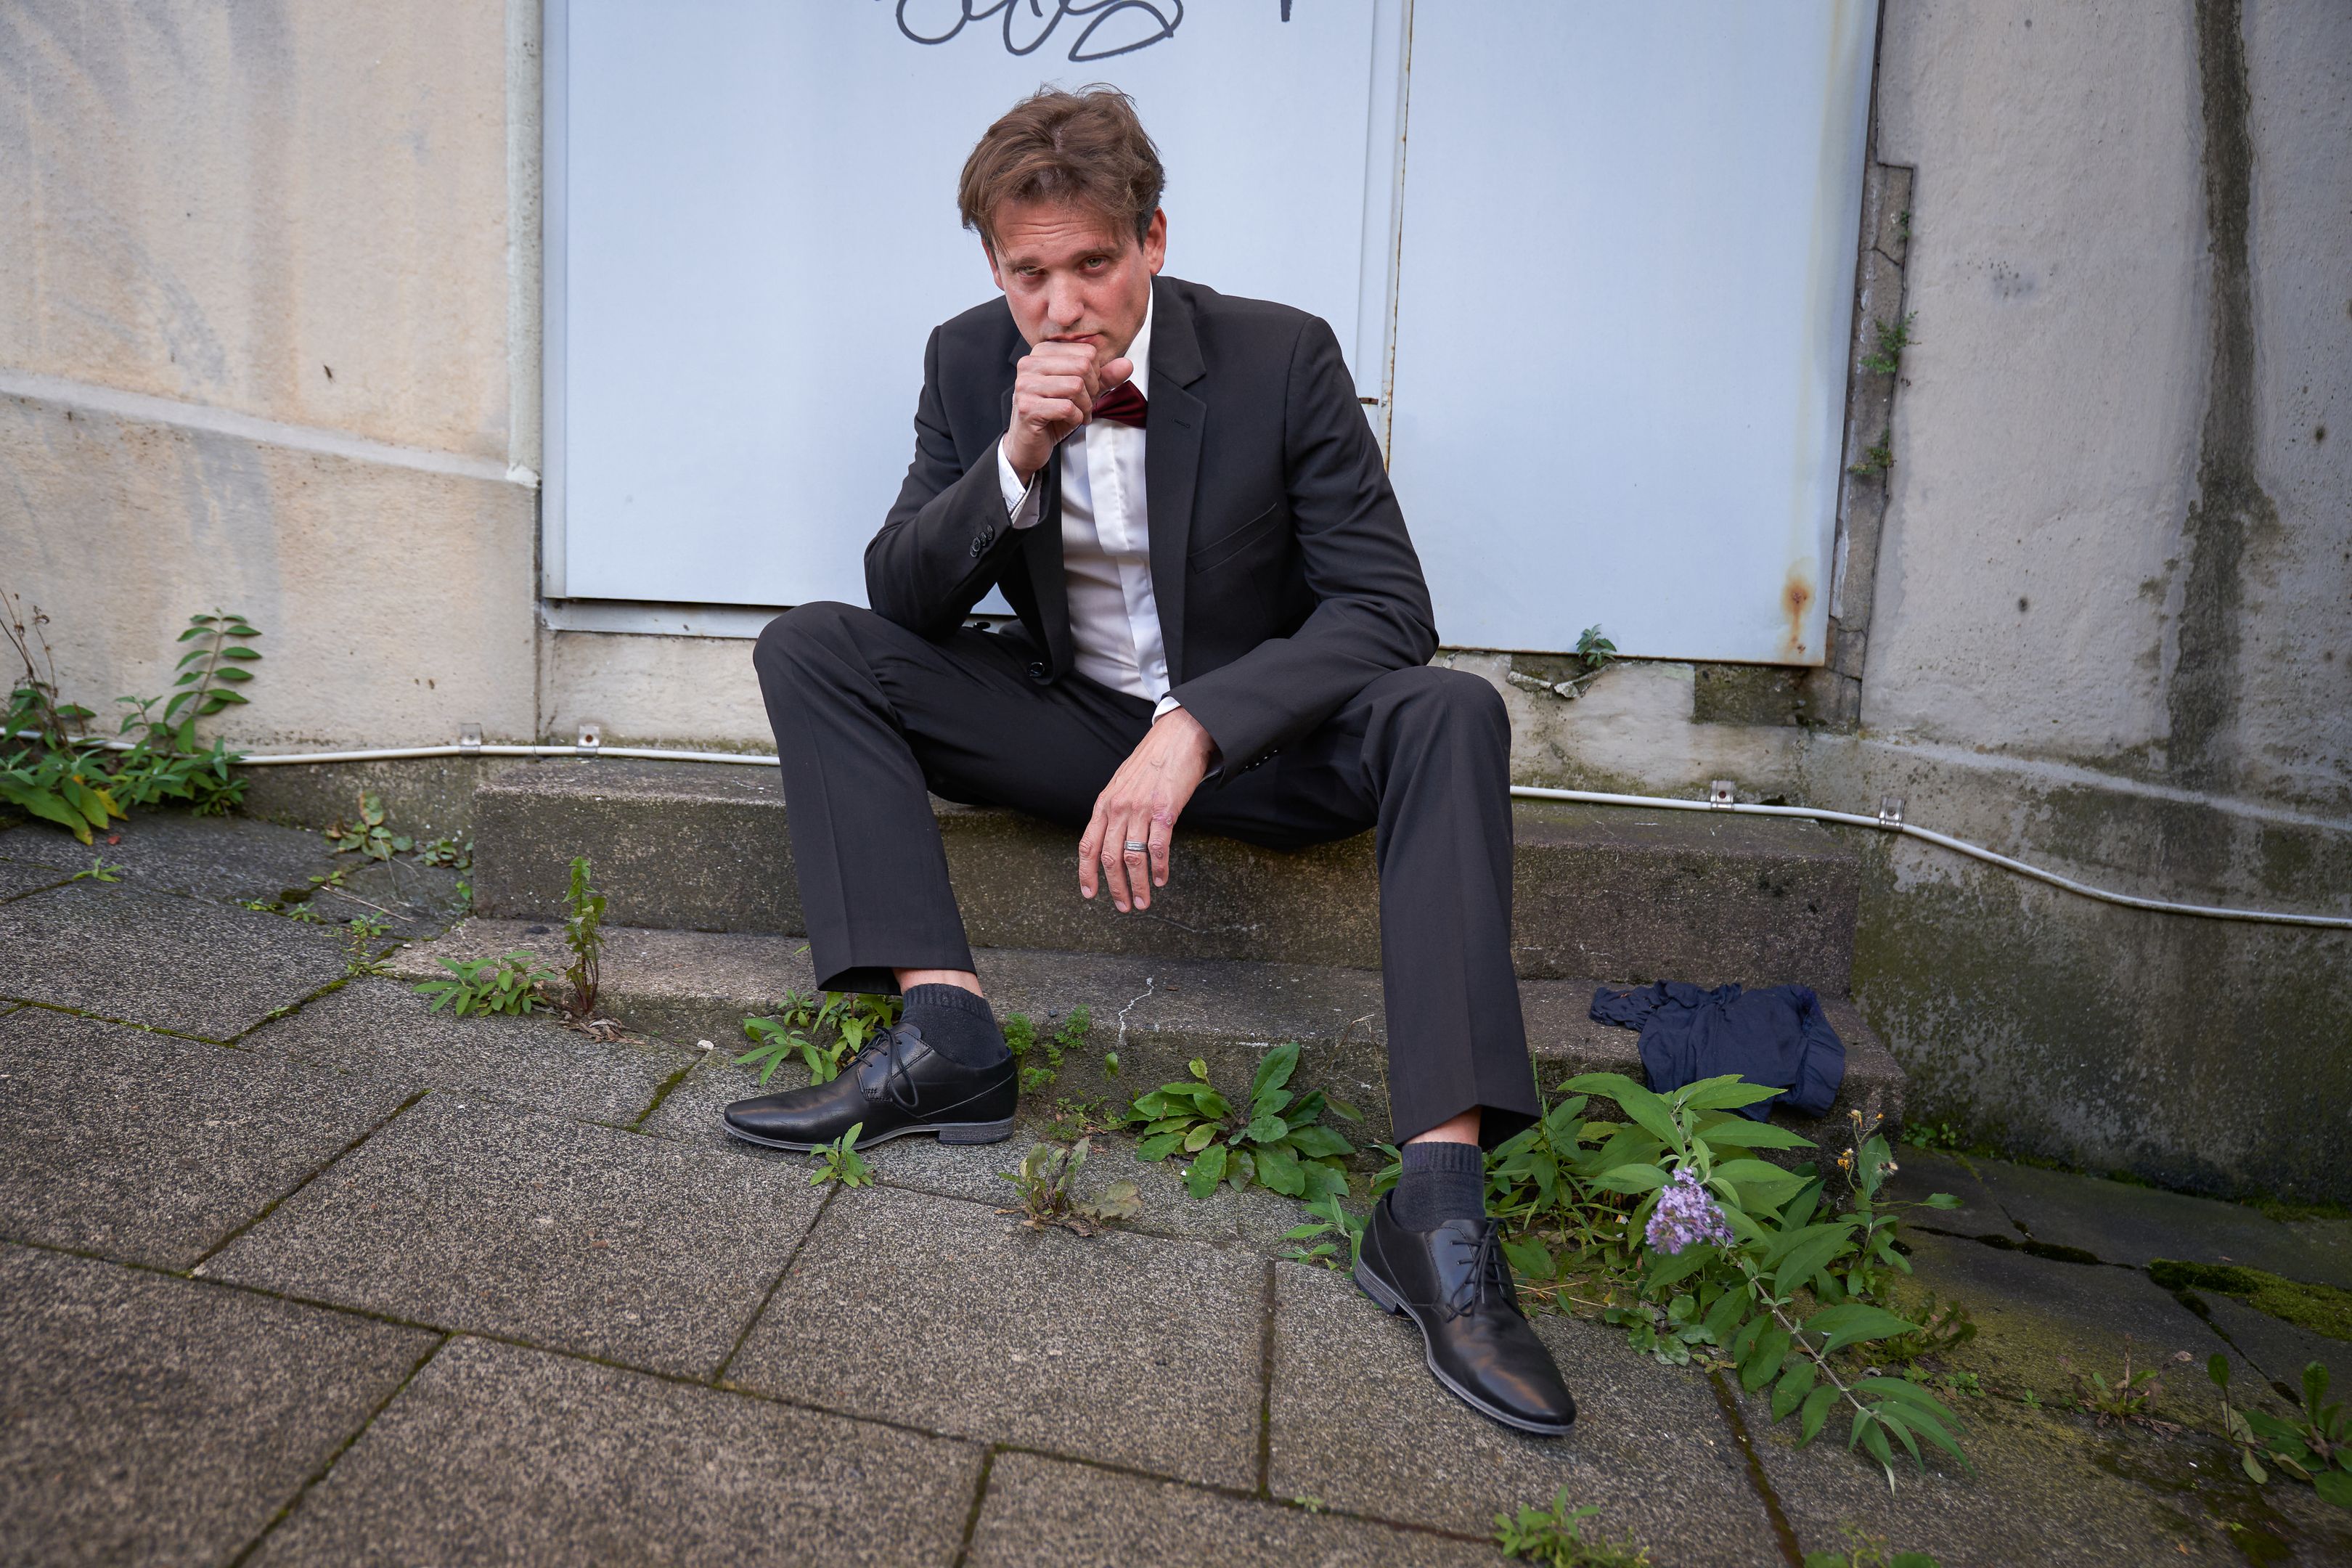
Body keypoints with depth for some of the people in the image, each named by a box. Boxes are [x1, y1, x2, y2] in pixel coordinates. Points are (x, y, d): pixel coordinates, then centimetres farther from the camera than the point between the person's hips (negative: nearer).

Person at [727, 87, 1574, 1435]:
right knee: (812, 648, -12)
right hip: (1070, 722, 3)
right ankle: (945, 1033, -26)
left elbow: (1386, 607, -18)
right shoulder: (970, 363, -3)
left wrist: (1196, 729, -32)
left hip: (1258, 734, -2)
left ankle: (1442, 1198, -39)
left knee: (1451, 714, -32)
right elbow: (905, 598, -5)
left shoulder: (1284, 358, -12)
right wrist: (1013, 461, -23)